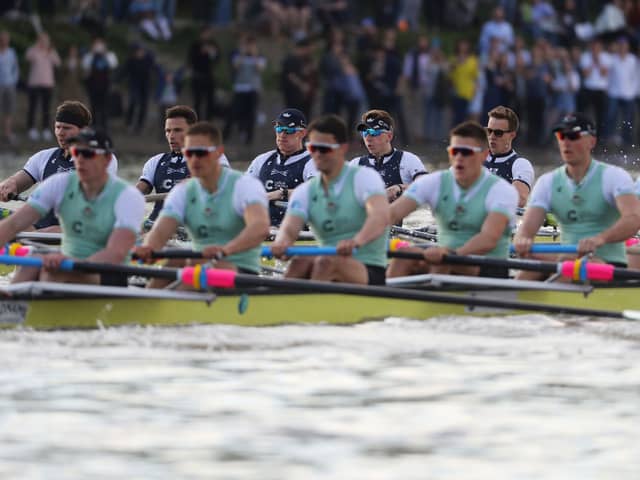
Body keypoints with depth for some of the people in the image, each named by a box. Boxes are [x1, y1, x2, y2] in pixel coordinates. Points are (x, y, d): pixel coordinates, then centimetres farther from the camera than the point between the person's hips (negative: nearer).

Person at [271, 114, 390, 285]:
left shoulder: (364, 177, -2)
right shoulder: (305, 191, 12)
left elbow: (381, 217, -22)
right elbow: (289, 227, -6)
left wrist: (357, 241, -45)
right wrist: (281, 242, -34)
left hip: (371, 273, -4)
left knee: (327, 263, -34)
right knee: (300, 262, -29)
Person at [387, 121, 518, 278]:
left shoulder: (501, 190, -8)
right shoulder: (434, 182, 4)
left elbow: (489, 239, -26)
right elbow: (394, 212, -11)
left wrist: (454, 254, -45)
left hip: (490, 271, -4)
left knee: (443, 261, -34)